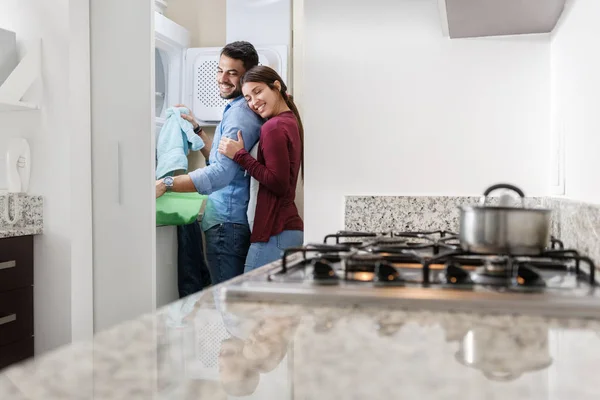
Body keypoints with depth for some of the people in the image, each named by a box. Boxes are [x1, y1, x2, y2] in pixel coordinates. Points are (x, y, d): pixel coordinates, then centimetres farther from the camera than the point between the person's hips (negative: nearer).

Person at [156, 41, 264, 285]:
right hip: (229, 221, 11)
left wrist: (166, 184, -32)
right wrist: (197, 130, 22)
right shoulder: (236, 109, 19)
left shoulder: (240, 113, -15)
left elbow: (221, 173, -27)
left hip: (227, 222, -11)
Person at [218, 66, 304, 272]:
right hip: (292, 228, 9)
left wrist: (240, 155, -12)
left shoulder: (274, 127, -13)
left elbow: (279, 184, -18)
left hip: (275, 233, -9)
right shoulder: (291, 121, 14)